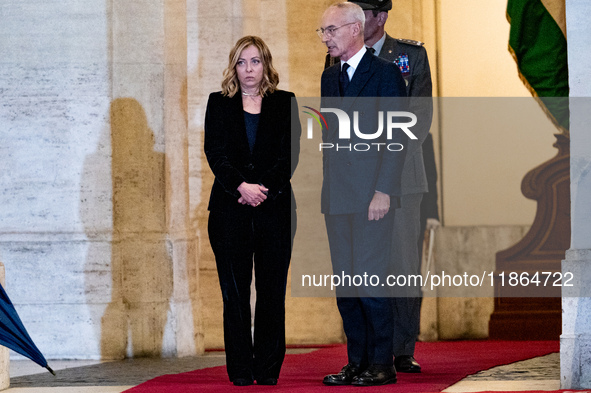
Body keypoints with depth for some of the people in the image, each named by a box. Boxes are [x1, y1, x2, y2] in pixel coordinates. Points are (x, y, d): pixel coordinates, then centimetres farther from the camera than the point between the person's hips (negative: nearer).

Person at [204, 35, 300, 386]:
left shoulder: (285, 103, 9)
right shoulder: (219, 104, 10)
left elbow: (290, 154, 0)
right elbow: (215, 151, -1)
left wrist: (263, 188, -14)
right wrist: (241, 186, -16)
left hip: (275, 206, 0)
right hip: (230, 209, 0)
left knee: (272, 291, -1)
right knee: (235, 291, -1)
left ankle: (269, 369, 5)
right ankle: (241, 370, 3)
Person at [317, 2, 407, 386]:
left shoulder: (386, 73, -5)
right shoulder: (330, 77, 17)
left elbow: (396, 137, -9)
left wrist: (383, 191, -16)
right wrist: (328, 189, 12)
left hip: (373, 193, -7)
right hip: (338, 196, 7)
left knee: (370, 280, -9)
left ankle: (382, 364, -2)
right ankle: (357, 362, 13)